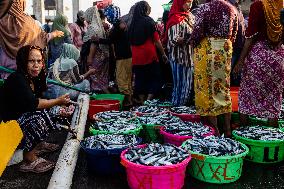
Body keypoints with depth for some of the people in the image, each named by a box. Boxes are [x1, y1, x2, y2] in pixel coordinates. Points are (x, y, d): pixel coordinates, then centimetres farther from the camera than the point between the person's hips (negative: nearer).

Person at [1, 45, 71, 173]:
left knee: (46, 111, 8)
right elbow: (32, 104, -31)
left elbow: (37, 100, 6)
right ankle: (29, 160, -16)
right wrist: (58, 101, -23)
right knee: (38, 118, -26)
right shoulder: (17, 80, -26)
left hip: (21, 114, 10)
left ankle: (38, 145, 17)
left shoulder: (33, 78, 3)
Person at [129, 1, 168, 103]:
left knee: (140, 78, 11)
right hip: (149, 56, -5)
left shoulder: (133, 23, 8)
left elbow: (131, 42, 12)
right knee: (155, 78, 4)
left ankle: (142, 101, 15)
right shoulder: (149, 21, -6)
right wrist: (163, 54, 2)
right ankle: (149, 100, -5)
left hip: (136, 57, 5)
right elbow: (156, 40, -6)